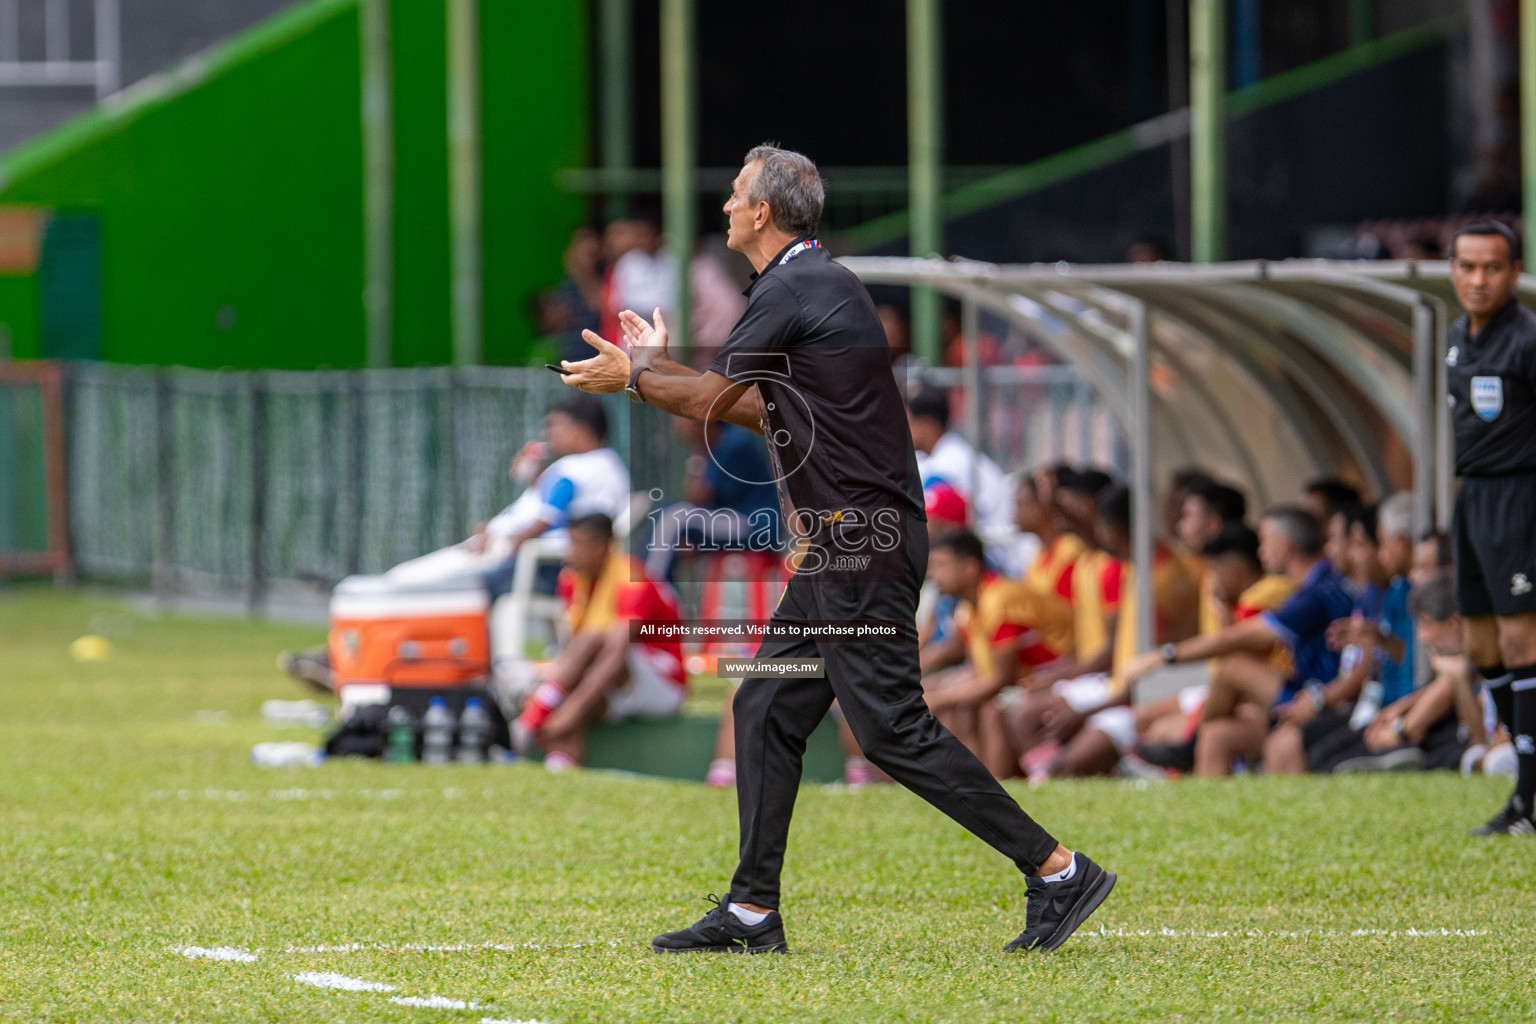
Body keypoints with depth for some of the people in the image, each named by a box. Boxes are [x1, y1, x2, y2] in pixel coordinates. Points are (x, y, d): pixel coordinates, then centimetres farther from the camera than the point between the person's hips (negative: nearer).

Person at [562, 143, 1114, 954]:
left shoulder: (793, 292, -14)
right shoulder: (816, 284, 17)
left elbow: (709, 399, -7)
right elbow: (763, 410, 24)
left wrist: (633, 379, 12)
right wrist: (658, 367, 28)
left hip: (863, 544, -10)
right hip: (842, 548, 10)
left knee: (892, 727, -11)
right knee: (768, 709, 11)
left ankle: (1056, 870, -10)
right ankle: (752, 914, 13)